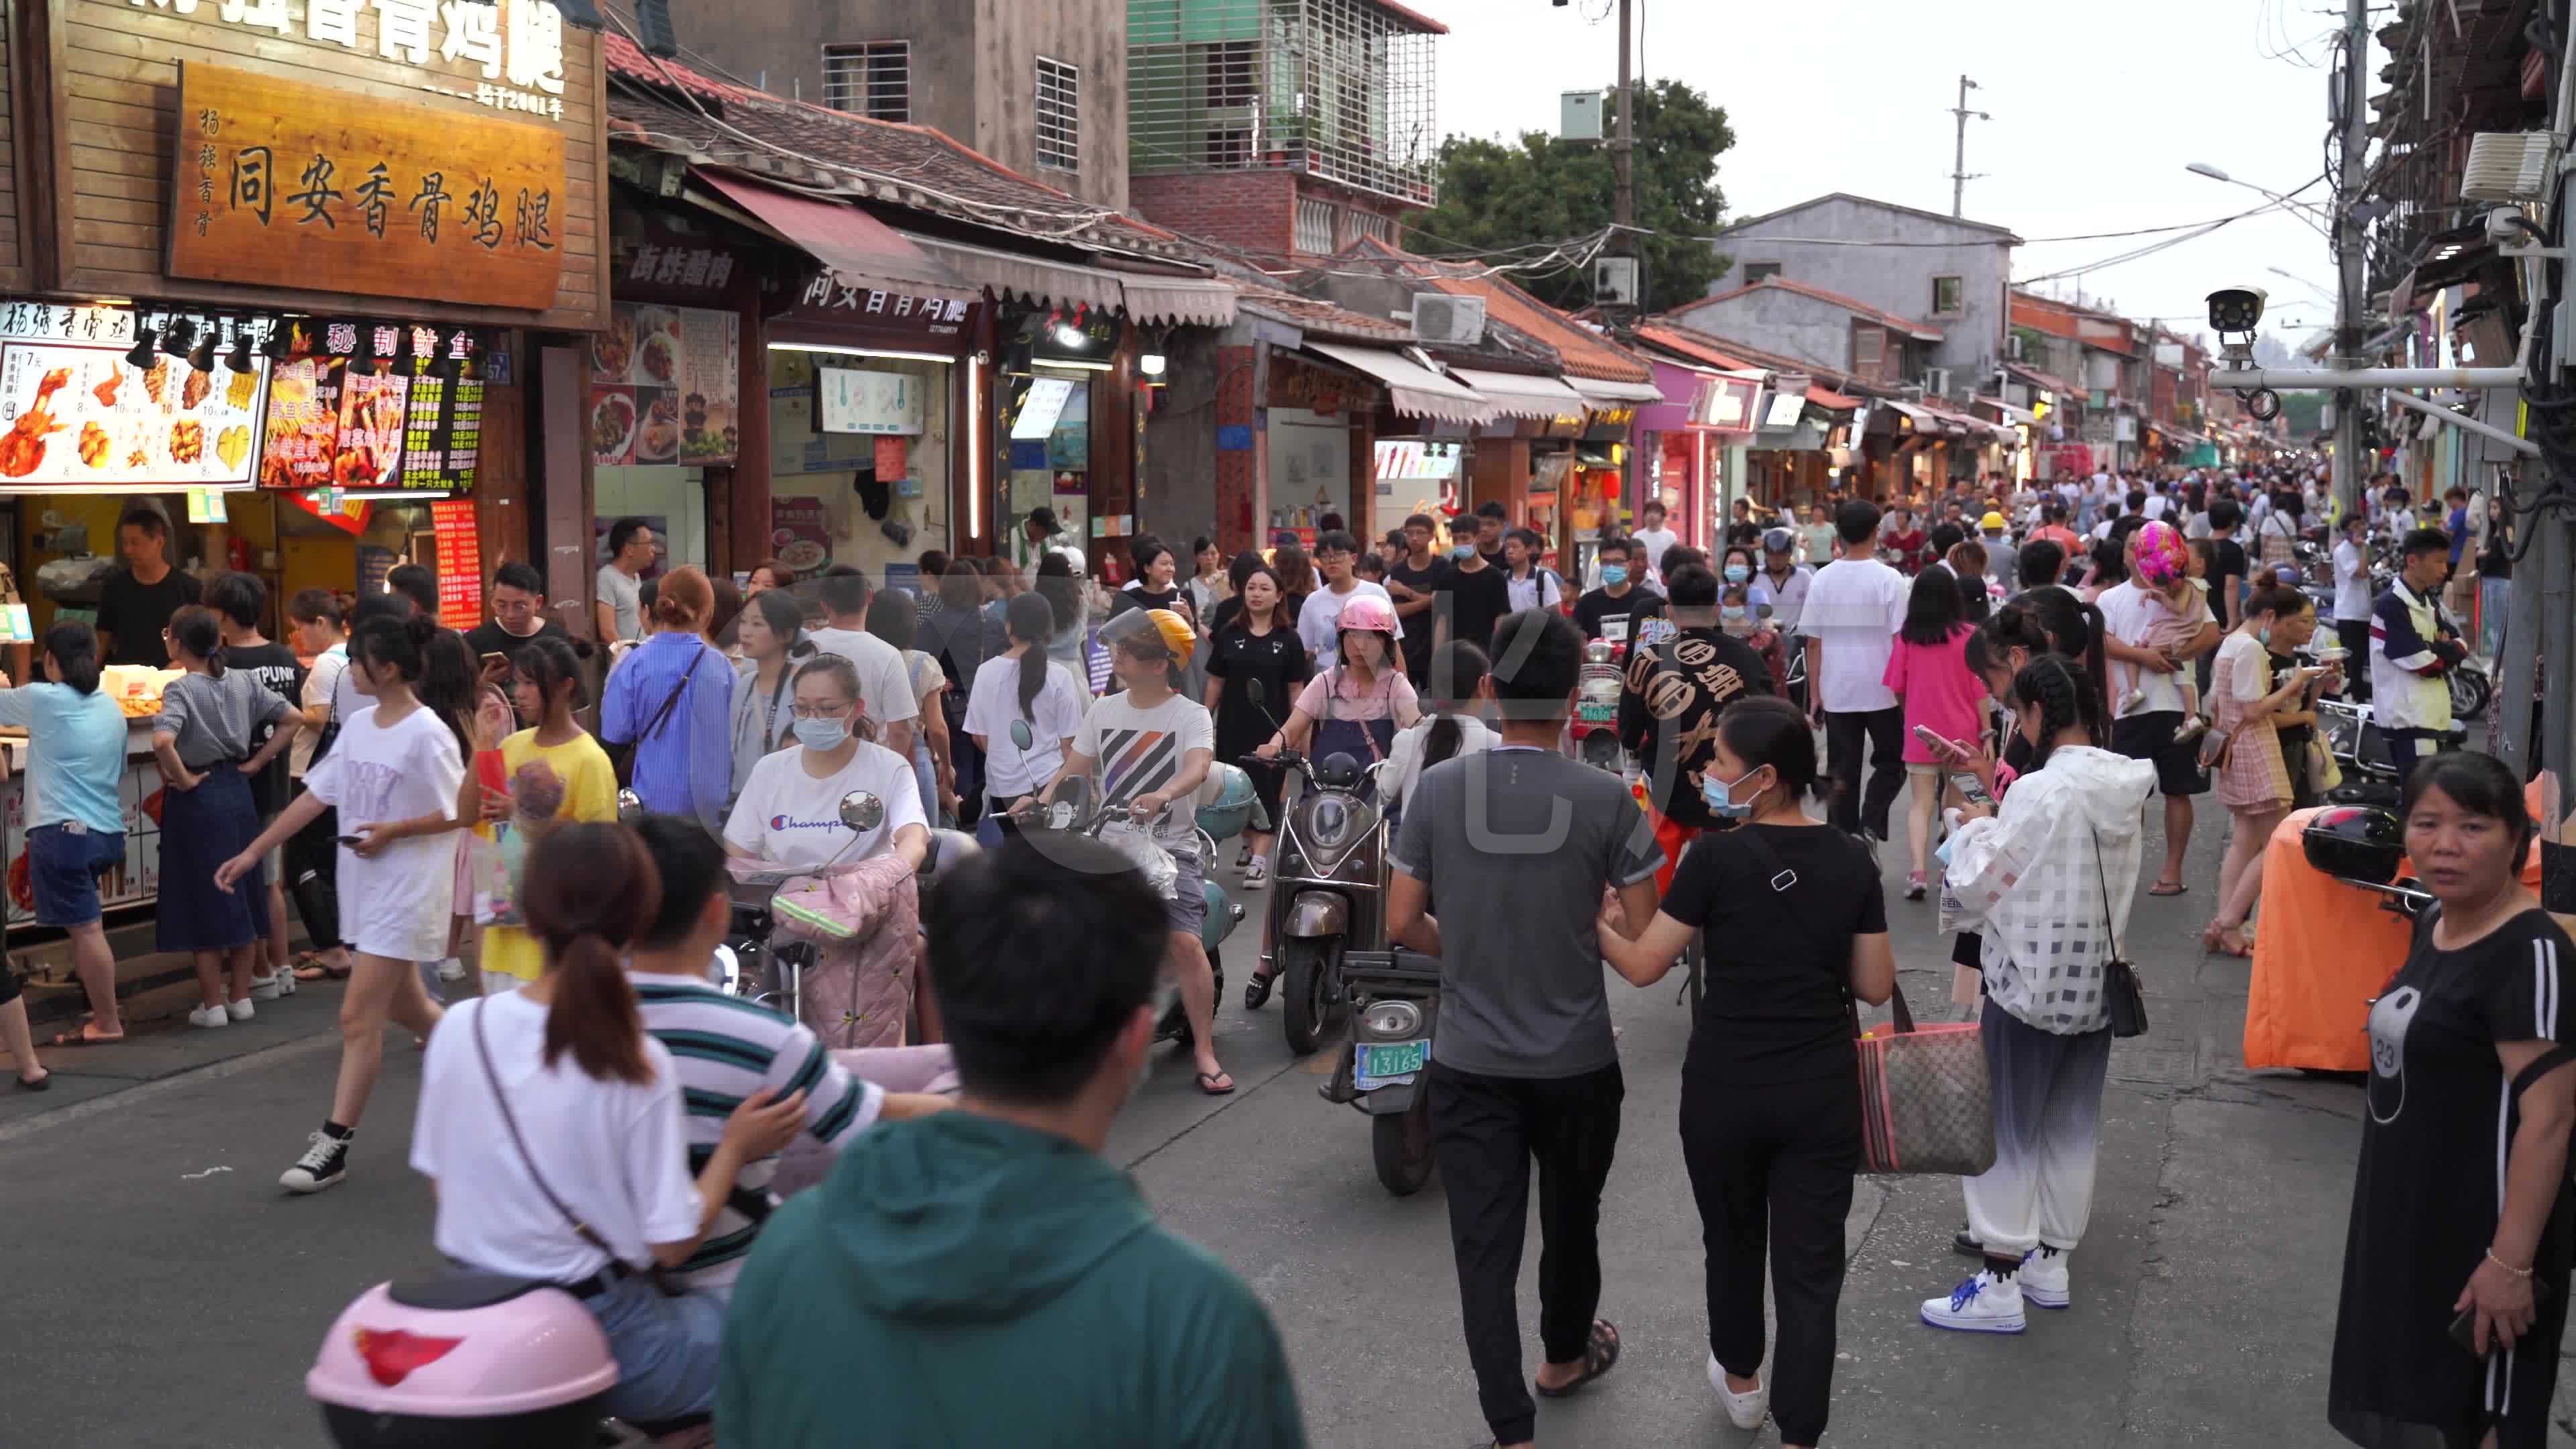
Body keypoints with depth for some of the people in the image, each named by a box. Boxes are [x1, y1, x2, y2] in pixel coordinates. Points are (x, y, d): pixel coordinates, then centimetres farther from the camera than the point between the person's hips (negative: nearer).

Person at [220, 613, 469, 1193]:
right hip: (365, 884, 8)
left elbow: (459, 813, -13)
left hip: (406, 890, -8)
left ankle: (334, 1144, -1)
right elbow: (316, 795, 10)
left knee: (358, 1017, -7)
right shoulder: (358, 725, 6)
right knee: (403, 1005, 19)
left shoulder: (427, 736, -17)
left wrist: (393, 831, -21)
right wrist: (253, 852, 9)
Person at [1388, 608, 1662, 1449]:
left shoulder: (1437, 789, -8)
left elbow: (1403, 924, -2)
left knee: (1484, 1244, 5)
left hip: (1469, 1062, 0)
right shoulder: (1605, 799, -13)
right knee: (1570, 1221, 22)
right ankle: (1564, 1356, 46)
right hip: (1577, 1061, 0)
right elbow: (1643, 938, -8)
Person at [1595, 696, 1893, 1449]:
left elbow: (1642, 965, -9)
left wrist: (1596, 924, 8)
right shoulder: (1852, 860, -4)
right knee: (1810, 1270, 6)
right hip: (1823, 1091, 1)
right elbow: (1876, 987, 0)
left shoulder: (1718, 858, -14)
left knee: (1733, 1242, 22)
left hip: (1724, 1088, -1)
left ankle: (1740, 1381, 44)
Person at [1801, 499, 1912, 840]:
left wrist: (1815, 694, 8)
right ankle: (1872, 823, -5)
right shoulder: (1889, 579, -9)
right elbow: (1899, 642, -9)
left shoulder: (1823, 579, -1)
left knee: (1843, 772, 9)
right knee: (1890, 762, 14)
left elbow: (1813, 642, 1)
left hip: (1836, 692, 2)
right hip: (1881, 691, -2)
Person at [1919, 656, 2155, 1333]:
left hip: (2031, 984, -7)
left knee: (2007, 1131, 3)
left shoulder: (2040, 793, -21)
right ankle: (2051, 1263, 27)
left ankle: (2000, 1283, 6)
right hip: (2097, 983, 7)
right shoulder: (2126, 784, 2)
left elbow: (1977, 887, -15)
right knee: (2073, 1129, 16)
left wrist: (1975, 827, 2)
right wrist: (2000, 813, 8)